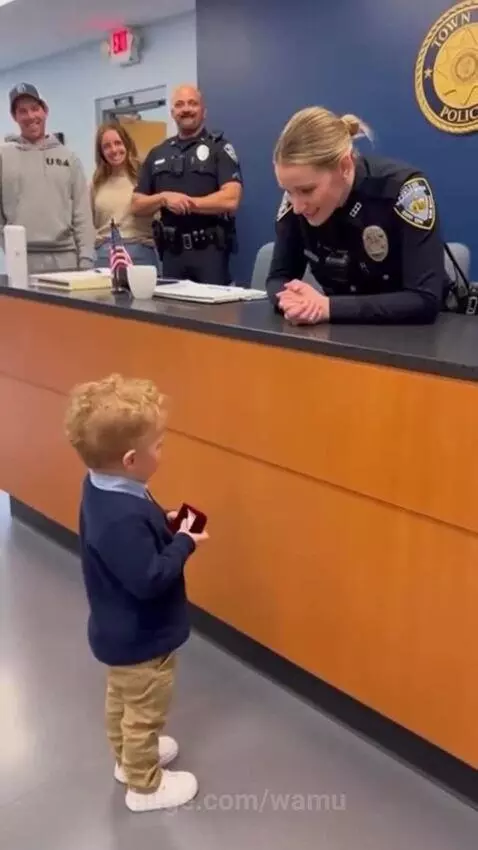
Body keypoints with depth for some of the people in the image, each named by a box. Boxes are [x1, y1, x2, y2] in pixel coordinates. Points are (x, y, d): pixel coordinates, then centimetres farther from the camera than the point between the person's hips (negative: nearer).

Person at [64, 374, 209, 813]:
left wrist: (164, 523, -6)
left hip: (119, 632, 9)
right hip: (141, 638, -9)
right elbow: (148, 579, -34)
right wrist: (184, 542, -23)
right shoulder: (123, 517, -39)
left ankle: (129, 755, 54)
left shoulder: (102, 486, -8)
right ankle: (145, 785, 37)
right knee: (145, 711, 15)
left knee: (122, 698, 30)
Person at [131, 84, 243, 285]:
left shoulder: (219, 148, 0)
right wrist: (164, 198, -7)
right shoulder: (158, 154, 14)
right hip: (171, 251, 4)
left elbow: (230, 200, -12)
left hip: (209, 250, -4)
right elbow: (137, 205, 12)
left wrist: (187, 202, -10)